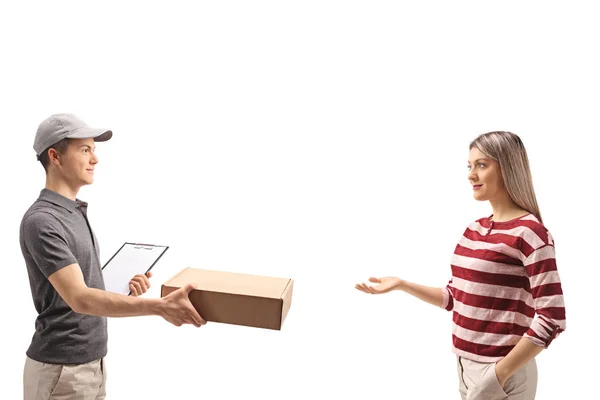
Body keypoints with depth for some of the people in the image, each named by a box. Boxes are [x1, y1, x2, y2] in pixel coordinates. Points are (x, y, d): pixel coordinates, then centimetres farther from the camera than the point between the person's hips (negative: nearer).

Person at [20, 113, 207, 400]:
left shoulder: (76, 213, 10)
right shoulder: (41, 222, -22)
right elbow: (80, 299, -32)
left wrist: (124, 289, 0)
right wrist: (159, 306, -41)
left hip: (91, 362, 9)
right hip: (61, 371, -9)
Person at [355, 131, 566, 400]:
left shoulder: (530, 233, -15)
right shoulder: (473, 230, 6)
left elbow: (551, 319, -18)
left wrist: (500, 374, -17)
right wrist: (401, 284, 3)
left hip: (502, 371, -7)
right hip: (464, 364, 7)